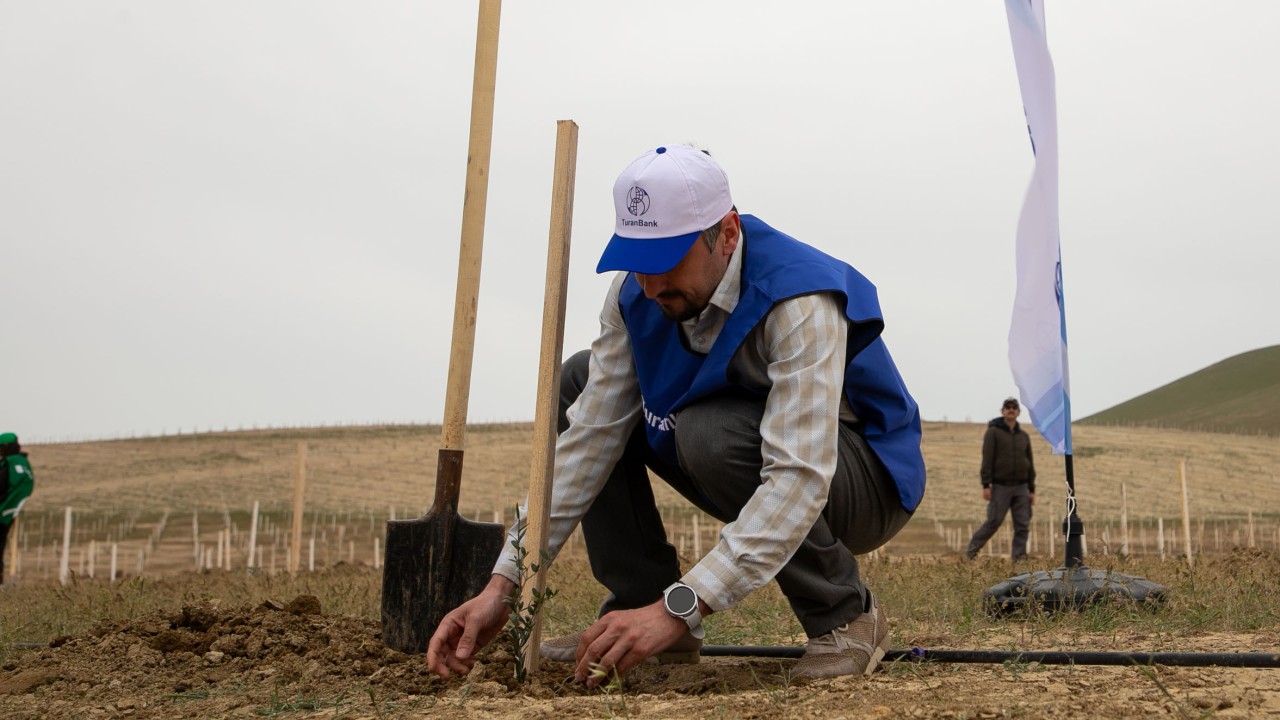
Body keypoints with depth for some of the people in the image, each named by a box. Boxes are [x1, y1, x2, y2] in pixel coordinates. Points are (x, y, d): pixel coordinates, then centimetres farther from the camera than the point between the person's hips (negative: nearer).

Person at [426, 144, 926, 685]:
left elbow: (798, 479, -41)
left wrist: (678, 607, -48)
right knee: (578, 385, -3)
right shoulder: (636, 293, -12)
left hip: (869, 481, -7)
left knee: (711, 433, -36)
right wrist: (503, 584, -22)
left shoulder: (800, 303, -33)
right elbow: (589, 437, -14)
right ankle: (640, 611, -1)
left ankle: (845, 616, -14)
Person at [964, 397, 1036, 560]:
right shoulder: (993, 432, -4)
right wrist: (986, 485, -16)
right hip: (1001, 487, -4)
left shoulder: (1024, 436, 11)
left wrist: (1032, 490, 8)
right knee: (994, 522, -7)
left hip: (1021, 487, 4)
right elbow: (987, 460, -10)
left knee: (1022, 525, -2)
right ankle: (972, 548, 10)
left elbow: (1030, 464, 13)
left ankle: (1019, 556, 4)